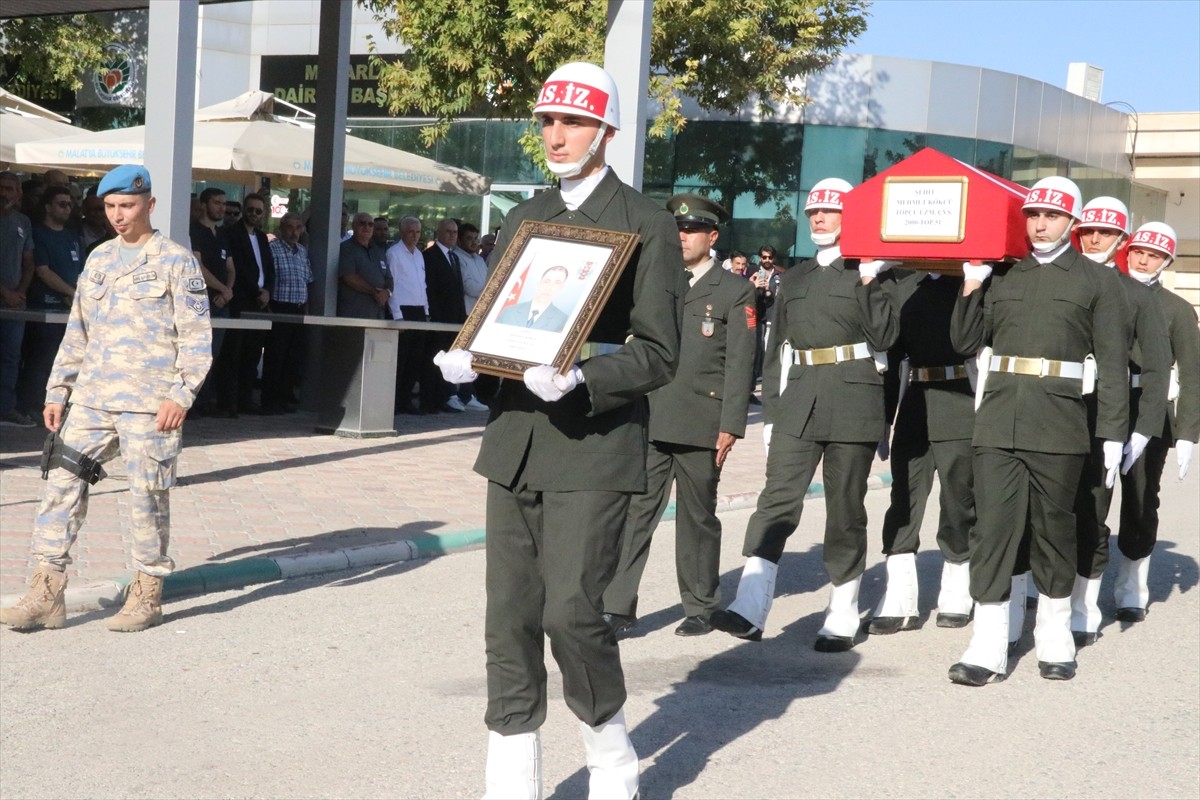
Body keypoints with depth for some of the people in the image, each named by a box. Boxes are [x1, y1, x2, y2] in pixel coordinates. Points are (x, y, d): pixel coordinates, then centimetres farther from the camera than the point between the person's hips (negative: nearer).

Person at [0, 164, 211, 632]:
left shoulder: (175, 261, -1)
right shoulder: (99, 260, 16)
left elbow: (196, 336, -6)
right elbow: (77, 333, 19)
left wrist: (181, 395, -15)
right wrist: (57, 391, 12)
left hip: (149, 403, -6)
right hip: (91, 398, 6)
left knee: (148, 496, -1)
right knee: (62, 484, -1)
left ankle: (148, 595, 13)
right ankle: (46, 595, 3)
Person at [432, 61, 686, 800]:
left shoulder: (647, 225, -3)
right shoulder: (522, 221, 16)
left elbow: (658, 354, -8)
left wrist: (581, 380, -24)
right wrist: (470, 361, -2)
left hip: (594, 447, -6)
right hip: (515, 443, 6)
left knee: (572, 611, -10)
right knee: (510, 619, 5)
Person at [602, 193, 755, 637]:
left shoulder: (735, 291, 3)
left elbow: (738, 364, -3)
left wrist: (731, 426, -10)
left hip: (701, 425, -3)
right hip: (648, 420, 3)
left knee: (698, 516, 8)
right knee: (634, 511, -5)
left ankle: (701, 607, 20)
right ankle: (618, 607, -4)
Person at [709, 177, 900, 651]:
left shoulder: (870, 273, 4)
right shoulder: (794, 280, 18)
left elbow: (886, 336, -8)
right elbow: (777, 349, 19)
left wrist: (870, 284, -13)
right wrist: (770, 411, 14)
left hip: (852, 403, -3)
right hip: (798, 402, 4)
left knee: (846, 510, 3)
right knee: (778, 499, -9)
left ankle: (842, 617, 12)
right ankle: (750, 609, -17)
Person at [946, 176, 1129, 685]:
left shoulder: (1095, 282, 5)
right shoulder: (1001, 276, 13)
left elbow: (1113, 365, 1)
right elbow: (966, 343, 11)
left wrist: (1112, 434, -5)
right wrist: (971, 289, -3)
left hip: (1059, 426, -2)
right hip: (998, 421, 2)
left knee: (1053, 528, 8)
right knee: (992, 525, -3)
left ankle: (1055, 639, 23)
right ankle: (988, 648, -2)